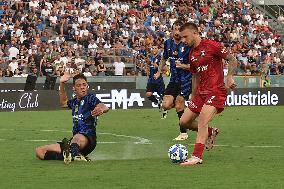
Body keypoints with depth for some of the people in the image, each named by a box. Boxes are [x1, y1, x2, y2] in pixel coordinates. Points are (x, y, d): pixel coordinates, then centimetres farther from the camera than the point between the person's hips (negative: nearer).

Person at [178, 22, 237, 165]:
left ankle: (197, 156, -27)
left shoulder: (211, 45, -9)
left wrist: (229, 77, -20)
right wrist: (193, 97, 22)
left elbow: (232, 60, -7)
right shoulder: (192, 54, 14)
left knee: (202, 121, -24)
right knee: (184, 122, 6)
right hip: (201, 92, 8)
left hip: (216, 91, -8)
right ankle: (211, 132, 29)